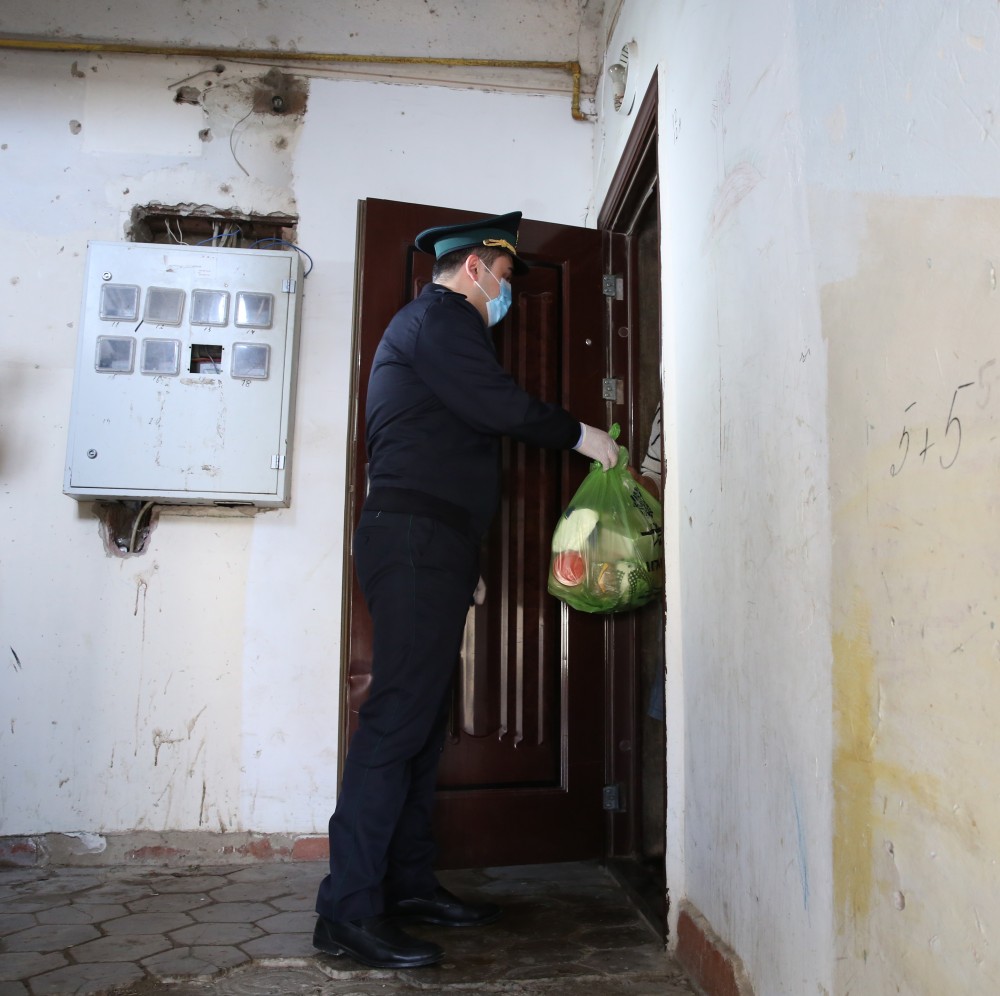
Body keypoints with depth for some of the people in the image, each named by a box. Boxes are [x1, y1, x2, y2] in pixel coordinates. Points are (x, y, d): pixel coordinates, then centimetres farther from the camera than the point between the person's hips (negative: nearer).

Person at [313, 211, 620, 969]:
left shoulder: (431, 325, 30)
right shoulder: (440, 316, -2)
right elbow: (500, 406, -18)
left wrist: (462, 563, 28)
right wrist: (578, 435, -1)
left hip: (426, 543, 11)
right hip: (417, 537, -11)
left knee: (423, 716, 9)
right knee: (399, 715, -13)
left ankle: (409, 881, 17)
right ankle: (350, 911, -9)